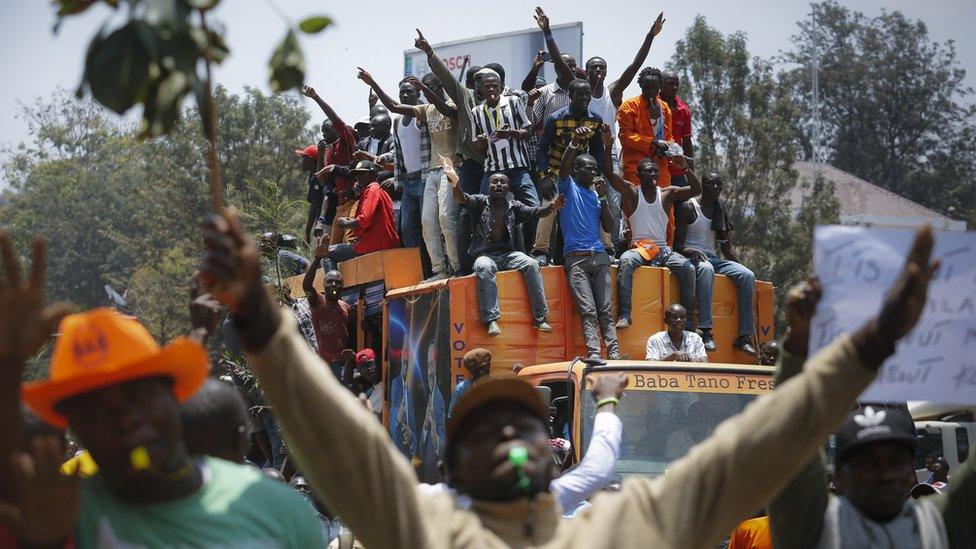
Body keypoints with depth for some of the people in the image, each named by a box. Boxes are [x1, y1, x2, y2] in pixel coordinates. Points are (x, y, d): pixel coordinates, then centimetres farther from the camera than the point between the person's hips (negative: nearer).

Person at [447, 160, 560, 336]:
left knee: (531, 264, -25)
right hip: (485, 254, -2)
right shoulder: (480, 202, 6)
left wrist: (551, 208, -22)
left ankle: (539, 317, -24)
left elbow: (535, 212, 0)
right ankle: (491, 319, -39)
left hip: (508, 254, 2)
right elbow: (462, 199, -12)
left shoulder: (514, 207, 12)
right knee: (484, 268, -36)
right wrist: (454, 182, -34)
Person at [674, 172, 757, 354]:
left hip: (714, 258, 6)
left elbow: (727, 249, 19)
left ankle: (745, 335, -21)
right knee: (706, 268, -41)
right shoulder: (689, 207, -1)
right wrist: (691, 252, -28)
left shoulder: (721, 212, 17)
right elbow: (677, 244, -7)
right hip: (692, 257, -6)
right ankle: (705, 331, -48)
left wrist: (740, 265, 5)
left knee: (747, 275, -19)